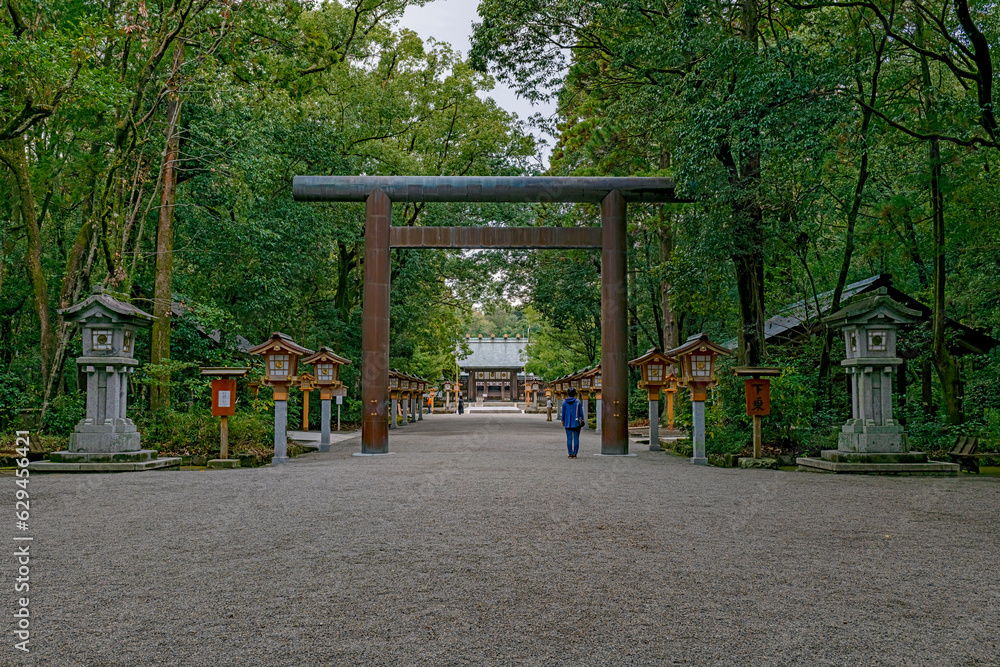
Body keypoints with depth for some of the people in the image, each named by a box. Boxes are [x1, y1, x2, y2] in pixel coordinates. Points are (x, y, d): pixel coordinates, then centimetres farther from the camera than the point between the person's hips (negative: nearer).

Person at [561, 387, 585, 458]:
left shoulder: (564, 402, -1)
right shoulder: (578, 402, -5)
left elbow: (563, 412, 3)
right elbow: (581, 413, -2)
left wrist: (563, 421, 13)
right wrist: (582, 421, 8)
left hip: (568, 423, 1)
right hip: (576, 423, -1)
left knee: (569, 438, 5)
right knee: (576, 438, 2)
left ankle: (570, 454, 3)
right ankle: (574, 454, -1)